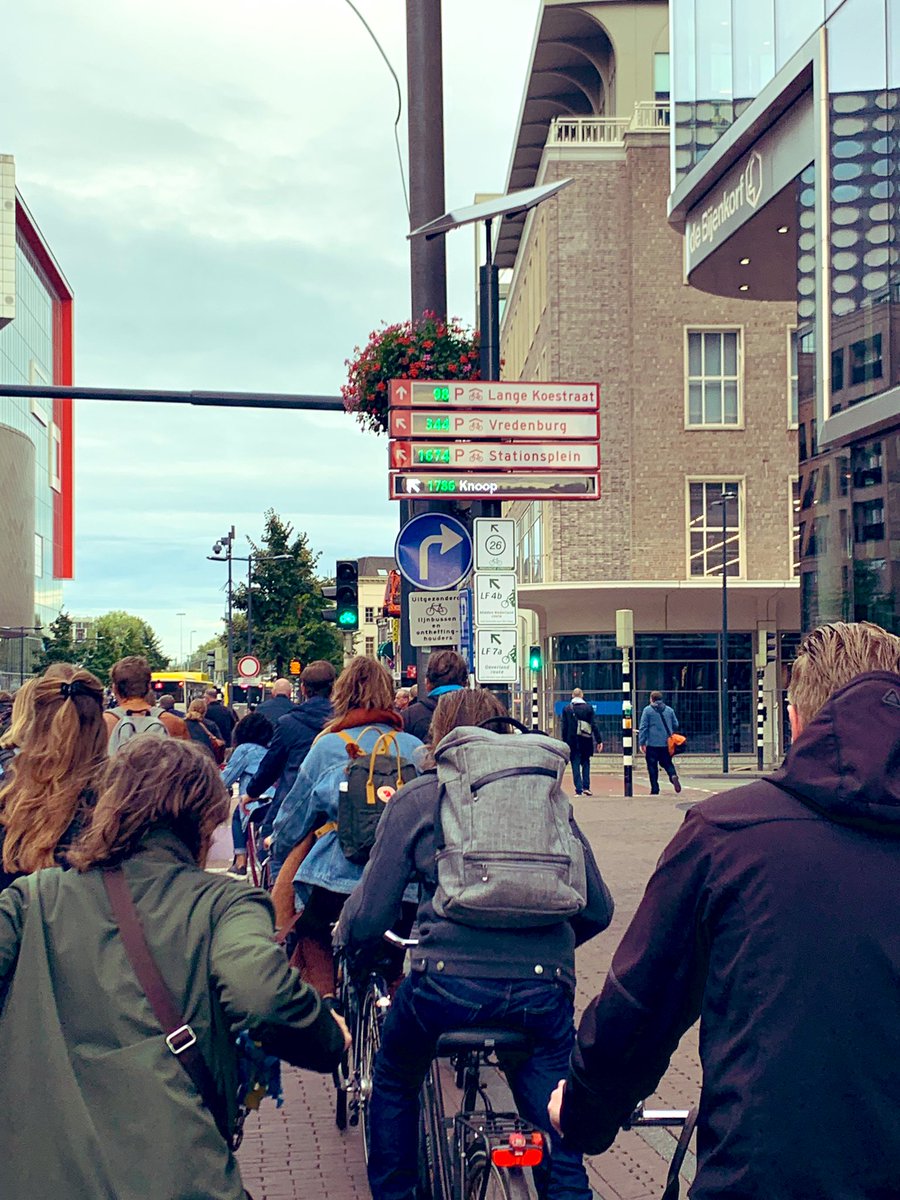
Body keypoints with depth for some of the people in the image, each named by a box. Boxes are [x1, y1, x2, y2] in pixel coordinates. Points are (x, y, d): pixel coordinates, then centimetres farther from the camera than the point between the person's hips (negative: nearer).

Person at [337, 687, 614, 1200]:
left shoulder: (416, 798, 9)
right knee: (561, 1131, 16)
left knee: (395, 1082, 28)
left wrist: (343, 938, 27)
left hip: (449, 982, -1)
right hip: (545, 989, 2)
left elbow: (369, 918, 5)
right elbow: (598, 908, 15)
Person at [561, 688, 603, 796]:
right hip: (586, 741, 1)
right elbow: (594, 725, -2)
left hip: (572, 741, -1)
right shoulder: (588, 707, 0)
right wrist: (599, 740, 0)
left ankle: (578, 789, -3)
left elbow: (564, 727, 0)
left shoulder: (566, 708, 0)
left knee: (575, 765, 3)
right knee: (585, 763, 14)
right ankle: (586, 787, 4)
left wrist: (565, 742, 4)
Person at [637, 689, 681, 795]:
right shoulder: (670, 710, 9)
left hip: (652, 743, -3)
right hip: (666, 743, 3)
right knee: (667, 762, 15)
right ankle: (673, 775, -15)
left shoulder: (647, 710, -2)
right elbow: (676, 725, 13)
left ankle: (655, 789, 2)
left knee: (652, 766, 4)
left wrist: (641, 743, -5)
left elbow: (643, 727, -6)